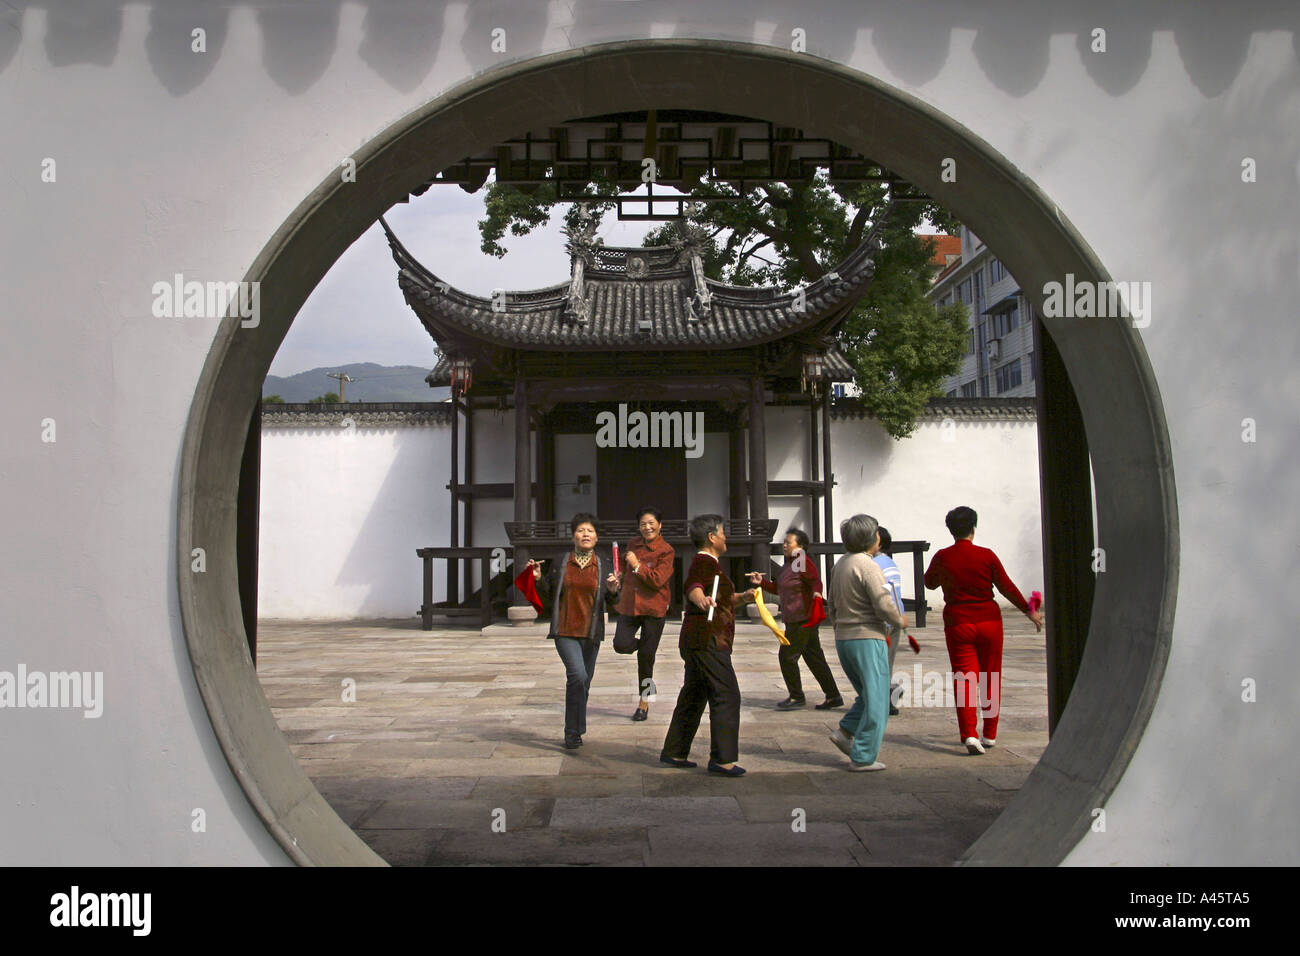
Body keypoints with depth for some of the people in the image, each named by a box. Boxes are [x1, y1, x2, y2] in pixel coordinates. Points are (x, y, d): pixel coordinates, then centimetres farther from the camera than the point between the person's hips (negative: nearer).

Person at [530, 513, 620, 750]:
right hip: (565, 631, -2)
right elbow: (548, 598, 9)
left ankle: (575, 732, 30)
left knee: (583, 682, 10)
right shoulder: (560, 563, 1)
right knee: (577, 675, -20)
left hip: (591, 633, 2)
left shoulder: (602, 565, 3)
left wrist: (613, 590, -13)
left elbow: (610, 605, 8)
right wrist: (539, 579, -7)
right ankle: (572, 733, -6)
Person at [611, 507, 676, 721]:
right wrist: (620, 577, 11)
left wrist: (637, 565, -18)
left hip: (653, 608, -4)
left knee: (645, 657, 1)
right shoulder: (633, 544, 9)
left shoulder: (666, 551, -7)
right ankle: (645, 646, 22)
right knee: (621, 644, -15)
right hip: (629, 605, 4)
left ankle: (644, 701, 17)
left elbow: (658, 580, -19)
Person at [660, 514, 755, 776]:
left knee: (693, 696, 14)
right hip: (707, 640, -11)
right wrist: (701, 599, -54)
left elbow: (722, 597, 34)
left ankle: (673, 752, 21)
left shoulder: (710, 563, 22)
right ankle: (722, 758, -9)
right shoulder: (704, 562, -12)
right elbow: (693, 586, -33)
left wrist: (742, 597, 16)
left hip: (699, 642, 11)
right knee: (726, 695, -10)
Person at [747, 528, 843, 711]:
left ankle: (796, 697, 8)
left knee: (787, 655, -4)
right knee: (814, 658, 12)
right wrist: (762, 582, 13)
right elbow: (778, 589, 24)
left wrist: (816, 592, -46)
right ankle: (833, 696, 19)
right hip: (794, 619, 10)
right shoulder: (787, 565, 16)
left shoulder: (804, 563, -13)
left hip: (803, 619, -10)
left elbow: (816, 580, -26)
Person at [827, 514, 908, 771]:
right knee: (876, 701, 0)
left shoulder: (840, 564, 11)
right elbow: (884, 604, -19)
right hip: (867, 638, -8)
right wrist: (899, 621, -1)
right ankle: (863, 757, 2)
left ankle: (845, 731, 10)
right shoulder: (867, 566, -16)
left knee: (868, 694, 21)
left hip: (843, 639, 8)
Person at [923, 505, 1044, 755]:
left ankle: (968, 734, -15)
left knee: (964, 679, 0)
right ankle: (989, 735, 21)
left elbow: (930, 583, 13)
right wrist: (1029, 611, 12)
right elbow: (1007, 588, 0)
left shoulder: (942, 558, -3)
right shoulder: (986, 556, -6)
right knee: (990, 679, 13)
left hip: (957, 625, 0)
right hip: (988, 622, 0)